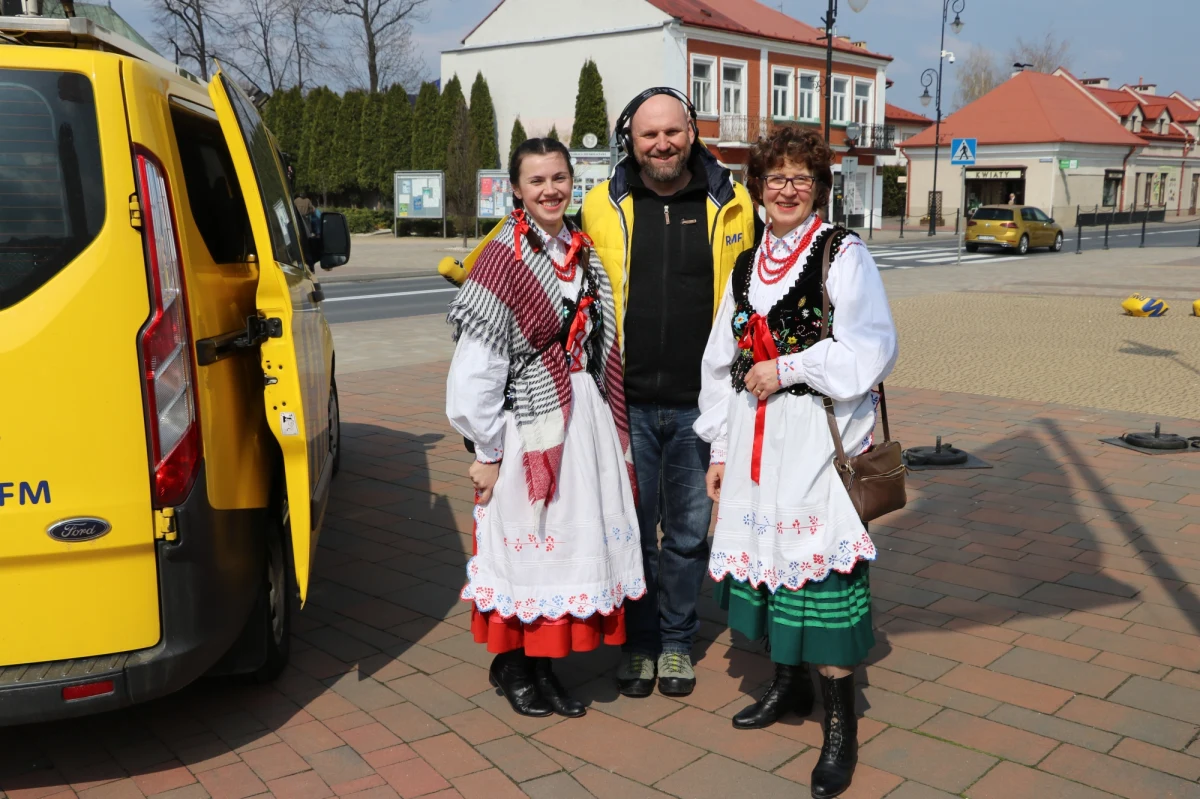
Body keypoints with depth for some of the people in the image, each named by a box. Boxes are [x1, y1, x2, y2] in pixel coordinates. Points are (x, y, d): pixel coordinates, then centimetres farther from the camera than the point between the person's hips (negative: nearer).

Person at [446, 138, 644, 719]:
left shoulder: (582, 253, 9)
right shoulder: (504, 260, -12)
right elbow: (475, 369, -14)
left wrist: (607, 424, 13)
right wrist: (487, 452, -12)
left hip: (584, 415, 6)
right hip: (529, 424, -6)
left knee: (572, 541, 10)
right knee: (525, 544, 3)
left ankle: (542, 664, 25)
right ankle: (510, 664, 23)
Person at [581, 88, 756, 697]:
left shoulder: (730, 205, 1)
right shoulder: (602, 206, 2)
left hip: (700, 402, 0)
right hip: (627, 400, 0)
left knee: (689, 529, 12)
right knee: (631, 528, 10)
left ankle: (677, 640, 30)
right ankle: (638, 641, 28)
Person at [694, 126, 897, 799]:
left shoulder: (844, 254, -4)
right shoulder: (748, 265, 14)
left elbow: (872, 350, -12)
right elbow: (723, 361, 15)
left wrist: (787, 368, -13)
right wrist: (720, 448, 14)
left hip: (819, 435, -6)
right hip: (755, 435, 6)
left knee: (820, 566, -7)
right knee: (767, 555, 13)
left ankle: (842, 722, 6)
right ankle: (790, 685, 33)